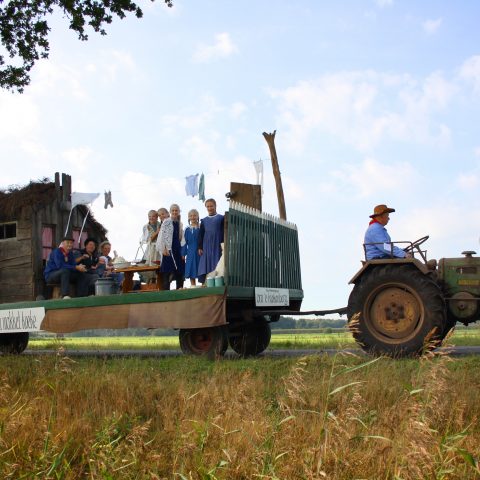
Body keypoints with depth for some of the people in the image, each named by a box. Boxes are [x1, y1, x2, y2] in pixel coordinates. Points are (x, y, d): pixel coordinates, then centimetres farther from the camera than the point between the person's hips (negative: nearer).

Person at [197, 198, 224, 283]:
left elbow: (224, 232, 0)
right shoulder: (204, 221, 15)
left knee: (217, 266, -7)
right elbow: (201, 235, 13)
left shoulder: (221, 218, 5)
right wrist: (200, 247, 4)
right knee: (207, 267, -2)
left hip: (217, 246, -3)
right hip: (206, 247, 3)